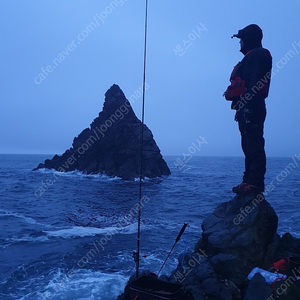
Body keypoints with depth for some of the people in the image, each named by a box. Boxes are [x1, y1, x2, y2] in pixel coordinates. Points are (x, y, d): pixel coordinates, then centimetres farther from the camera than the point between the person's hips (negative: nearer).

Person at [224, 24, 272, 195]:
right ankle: (249, 180, 15)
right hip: (246, 108, 11)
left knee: (254, 146, -11)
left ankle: (256, 183, -10)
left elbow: (255, 84, -17)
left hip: (252, 108, -11)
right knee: (249, 146, 10)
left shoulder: (258, 55, -4)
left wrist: (249, 107, -25)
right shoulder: (250, 57, 28)